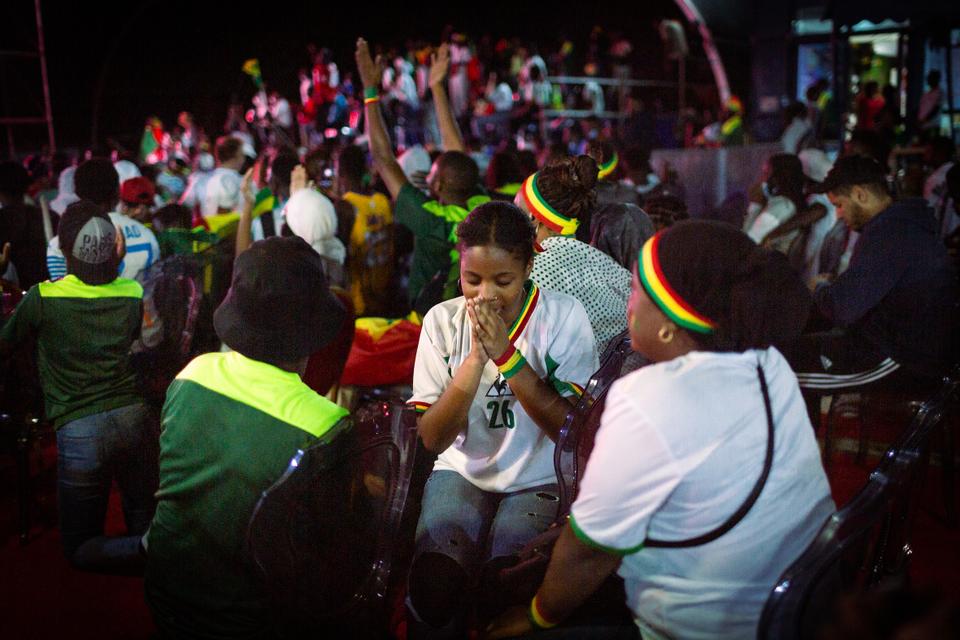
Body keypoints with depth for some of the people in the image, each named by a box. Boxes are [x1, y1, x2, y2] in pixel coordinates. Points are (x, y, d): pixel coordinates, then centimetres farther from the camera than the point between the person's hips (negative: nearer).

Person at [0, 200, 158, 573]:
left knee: (80, 549, 10)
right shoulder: (132, 294, 2)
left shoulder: (42, 298, -7)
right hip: (133, 417, 3)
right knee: (146, 526, 16)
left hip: (79, 431, -3)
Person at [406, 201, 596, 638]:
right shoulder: (443, 320, -4)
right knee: (433, 579, -24)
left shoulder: (564, 317, -9)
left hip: (540, 482, -1)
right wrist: (475, 358, -21)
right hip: (463, 472, 2)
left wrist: (507, 355, -23)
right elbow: (431, 439, -8)